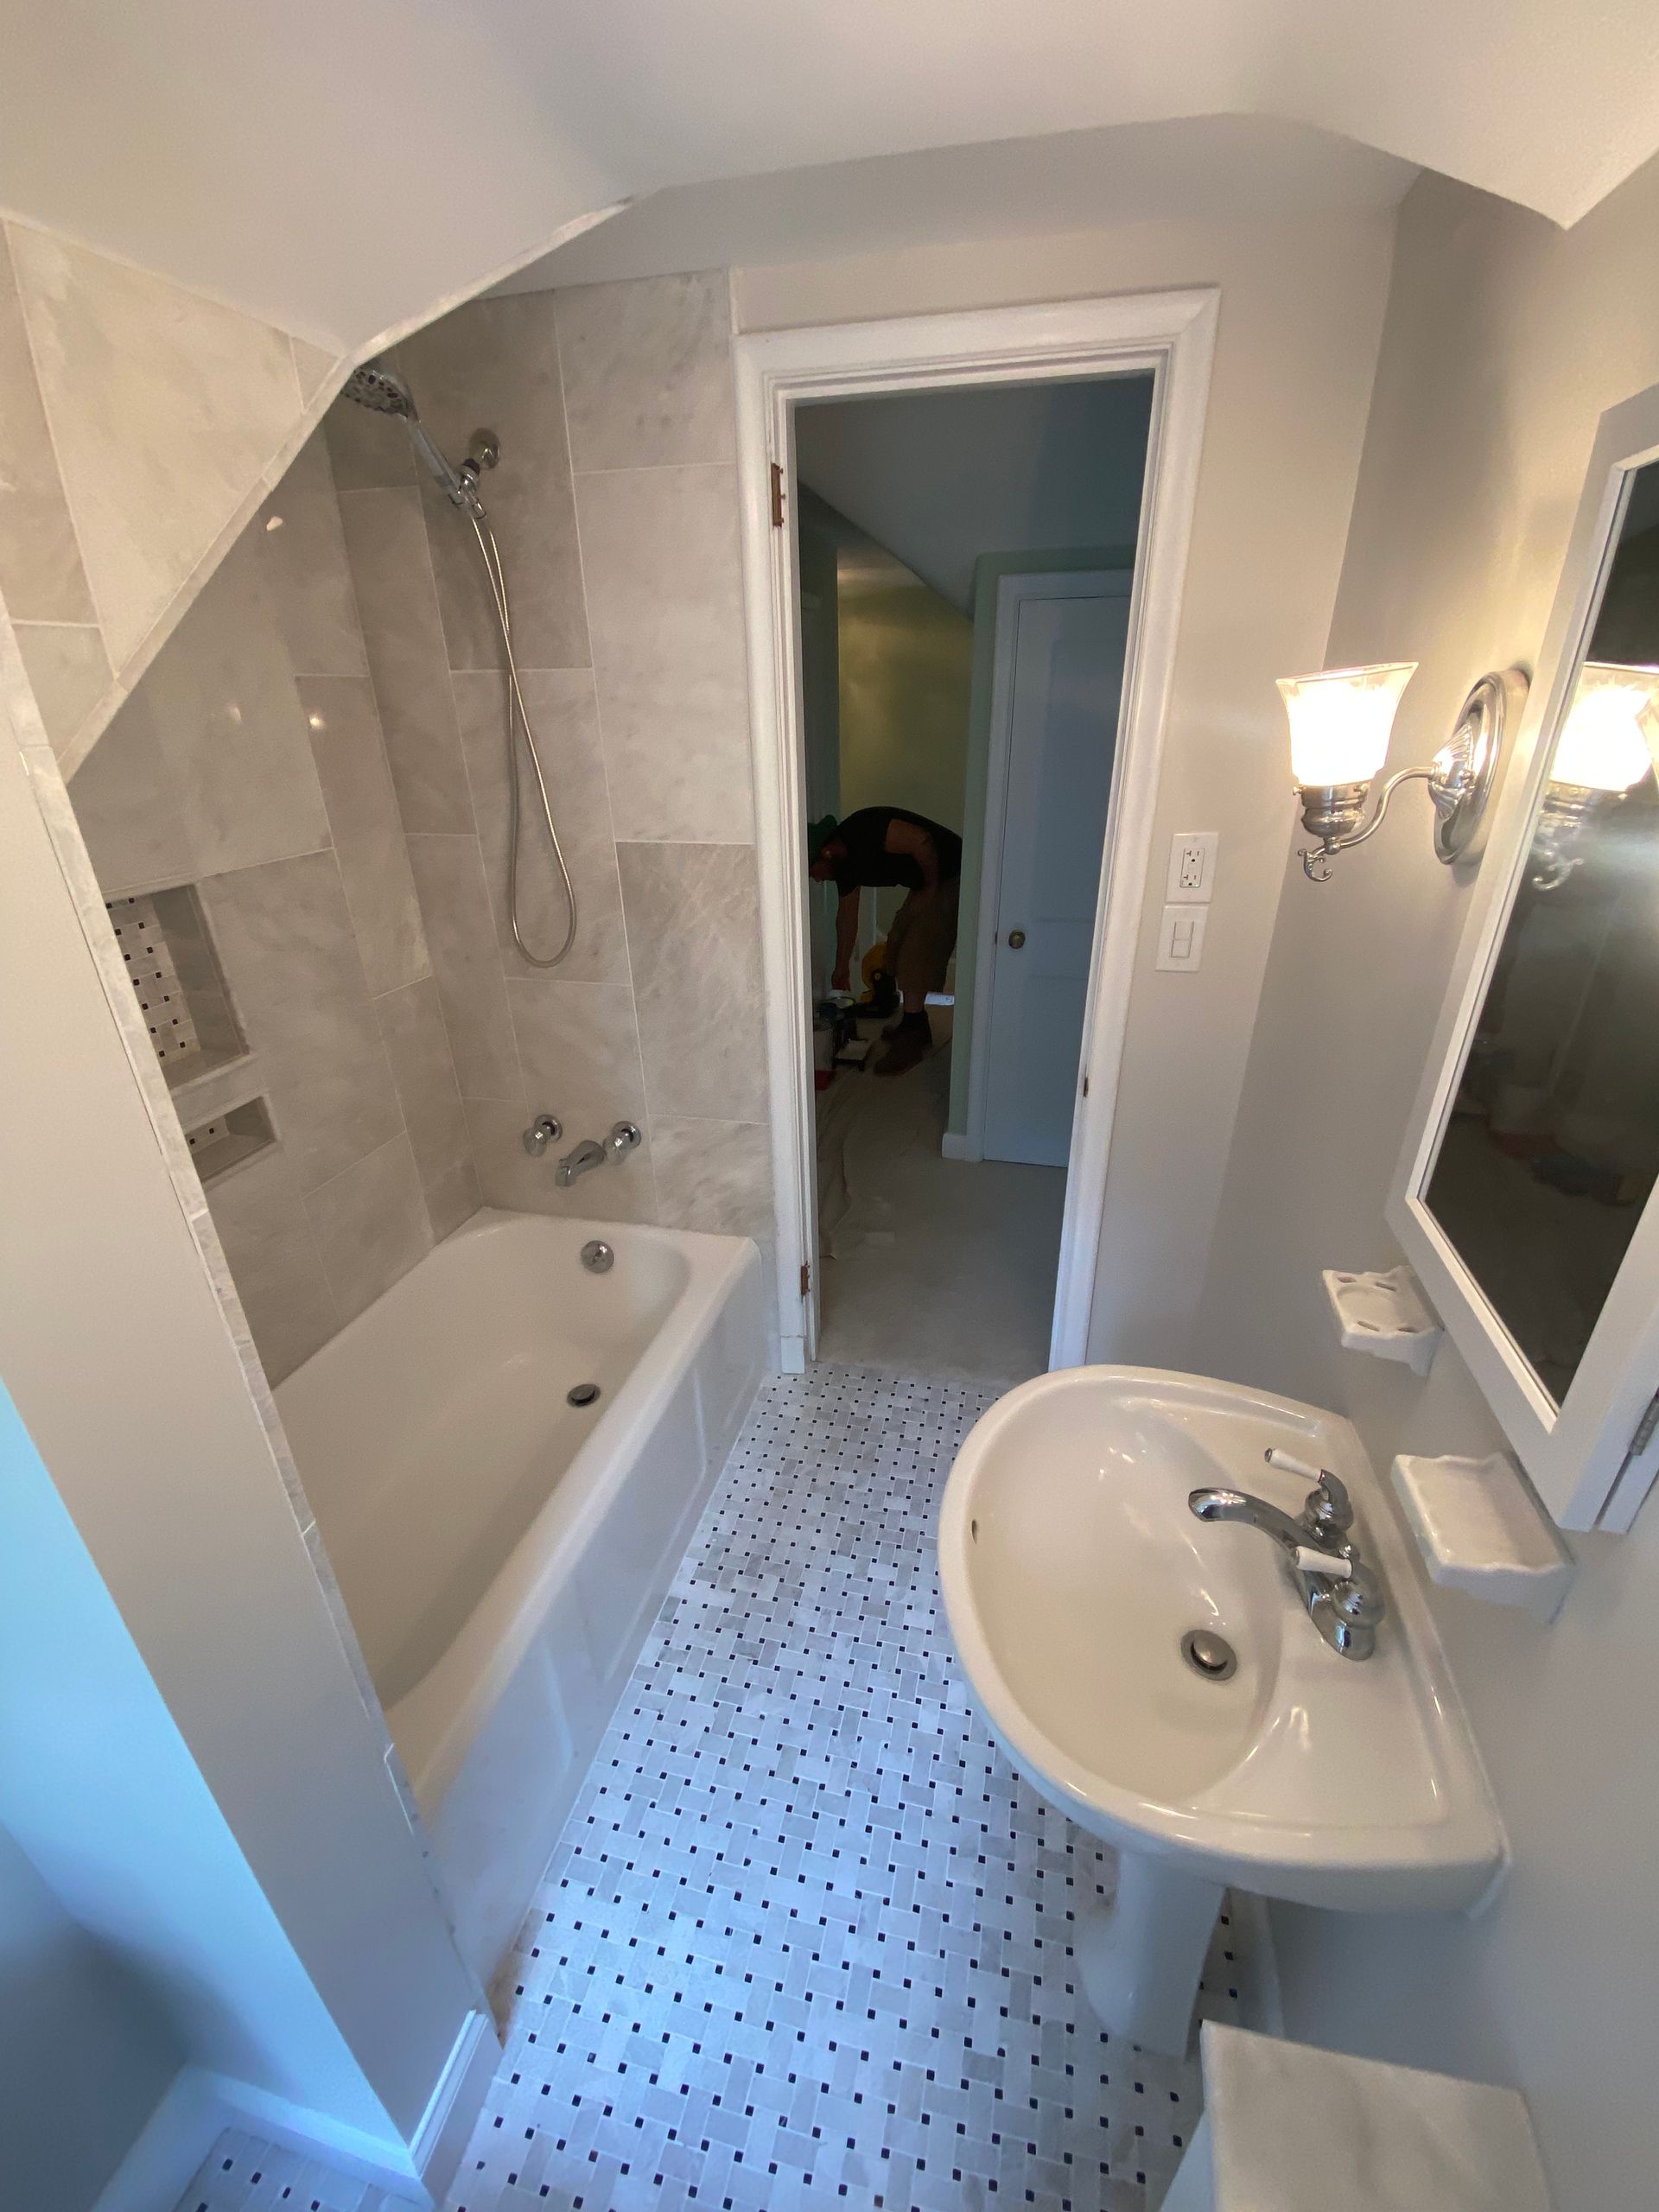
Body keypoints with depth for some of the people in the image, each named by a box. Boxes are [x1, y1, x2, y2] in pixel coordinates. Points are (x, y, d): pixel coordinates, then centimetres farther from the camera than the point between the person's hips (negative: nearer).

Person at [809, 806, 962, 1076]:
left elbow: (922, 841, -31)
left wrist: (931, 888, -18)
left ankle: (913, 1038, -3)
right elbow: (847, 914, 15)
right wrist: (842, 967, 22)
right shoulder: (846, 865, 4)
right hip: (924, 885, 10)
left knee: (914, 957, -11)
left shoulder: (863, 831, -25)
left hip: (948, 878, -9)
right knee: (898, 950, 13)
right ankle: (913, 1024, 24)